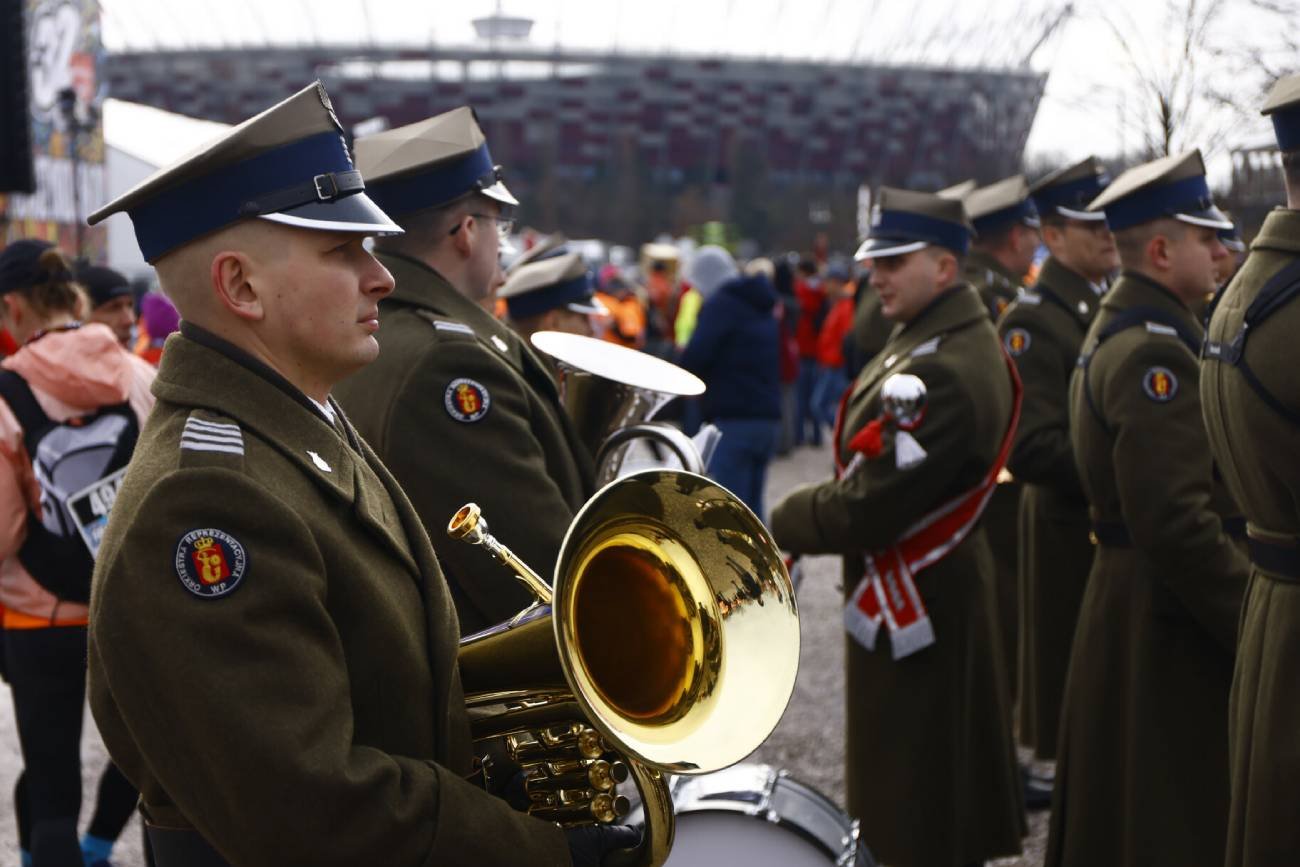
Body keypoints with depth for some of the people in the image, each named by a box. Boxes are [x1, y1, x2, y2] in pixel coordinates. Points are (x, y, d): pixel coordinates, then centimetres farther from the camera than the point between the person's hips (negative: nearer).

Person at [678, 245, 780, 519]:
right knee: (751, 504, 14)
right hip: (768, 415, 9)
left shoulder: (720, 304, -7)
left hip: (733, 418, -9)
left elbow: (695, 356, -17)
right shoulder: (762, 307, 20)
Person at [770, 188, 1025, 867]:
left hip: (912, 612, -10)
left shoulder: (937, 373, -26)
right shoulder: (965, 341, 8)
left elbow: (867, 507, -26)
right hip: (947, 589, 10)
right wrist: (807, 518, 3)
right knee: (954, 801, 23)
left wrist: (783, 524, -9)